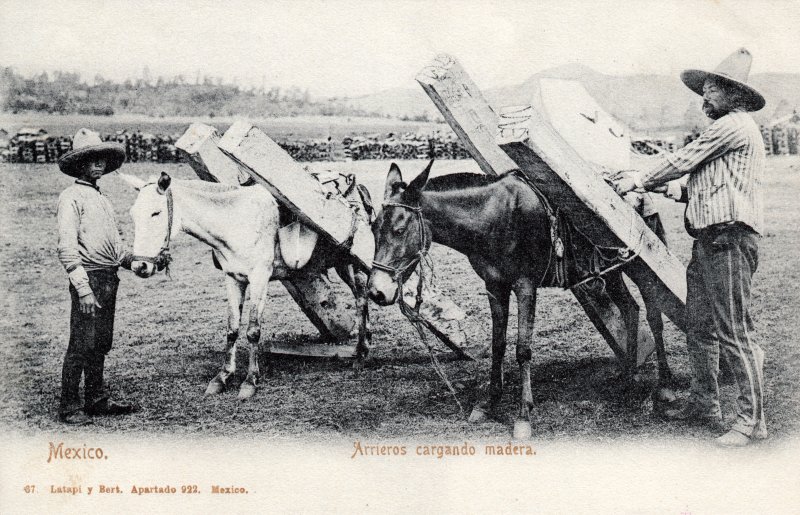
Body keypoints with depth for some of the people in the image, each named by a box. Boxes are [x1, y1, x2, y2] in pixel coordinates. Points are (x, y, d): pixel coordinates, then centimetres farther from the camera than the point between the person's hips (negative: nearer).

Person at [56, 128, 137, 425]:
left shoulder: (102, 199, 18)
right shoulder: (72, 197, -8)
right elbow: (66, 248, -16)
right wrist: (83, 288, -22)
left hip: (110, 278, 8)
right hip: (89, 276, -8)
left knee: (101, 344, 14)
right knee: (81, 345, -5)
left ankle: (96, 399, 24)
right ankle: (69, 407, 3)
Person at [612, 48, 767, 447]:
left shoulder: (734, 125, -7)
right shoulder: (726, 130, 25)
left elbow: (683, 160, -6)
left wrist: (638, 181, 5)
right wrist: (681, 193, 14)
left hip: (729, 239, -11)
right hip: (709, 239, 11)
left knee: (734, 330, -10)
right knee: (699, 327, 14)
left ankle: (752, 418, -5)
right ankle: (704, 403, 23)